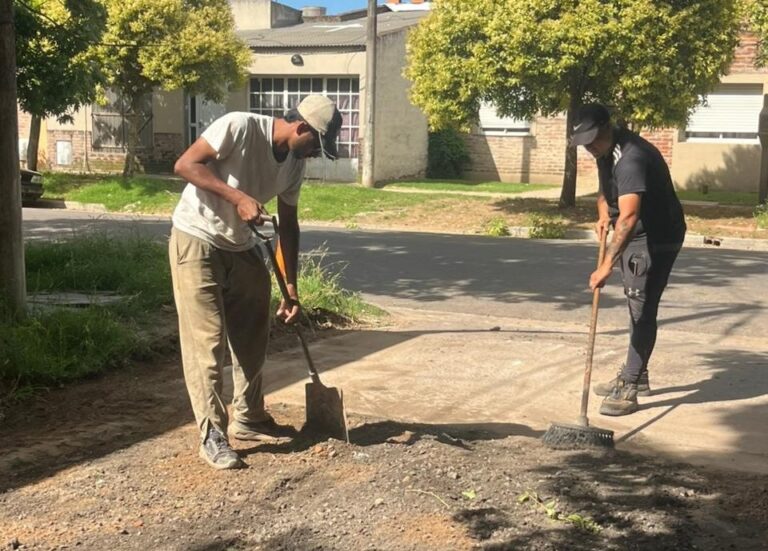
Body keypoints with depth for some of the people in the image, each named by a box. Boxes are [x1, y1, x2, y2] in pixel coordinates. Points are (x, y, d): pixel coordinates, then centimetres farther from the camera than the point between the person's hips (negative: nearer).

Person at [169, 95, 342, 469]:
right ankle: (212, 436, 0)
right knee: (207, 339, -8)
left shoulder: (295, 161, 0)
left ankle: (249, 419, 27)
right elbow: (185, 164, -22)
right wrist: (238, 197, -29)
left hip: (241, 246, 8)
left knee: (252, 336, 12)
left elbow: (288, 224, 7)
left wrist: (291, 287, 5)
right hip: (197, 242, -7)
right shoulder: (240, 127, -21)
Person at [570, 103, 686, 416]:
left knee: (642, 310, -10)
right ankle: (635, 376, 29)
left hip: (657, 238, -10)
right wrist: (603, 214, 3)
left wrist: (607, 264, -47)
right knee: (637, 308, 17)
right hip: (635, 237, 10)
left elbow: (629, 216, -41)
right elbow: (606, 190, 22)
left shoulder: (631, 158, -30)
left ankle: (629, 390, -7)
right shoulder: (606, 152, 2)